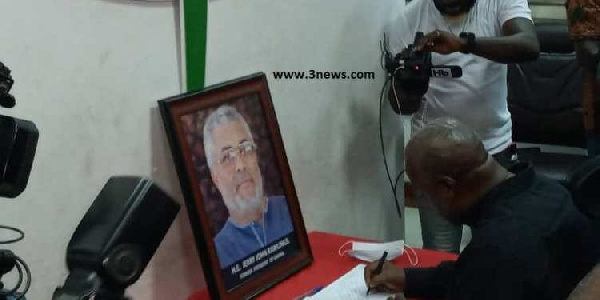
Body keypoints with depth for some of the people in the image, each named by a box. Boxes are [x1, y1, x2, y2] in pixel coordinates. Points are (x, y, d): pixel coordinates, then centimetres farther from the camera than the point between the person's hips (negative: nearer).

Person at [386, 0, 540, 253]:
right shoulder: (407, 21, -7)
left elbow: (529, 46, -27)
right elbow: (401, 104, -5)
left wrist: (464, 42, -40)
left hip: (495, 147, 1)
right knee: (440, 254, 0)